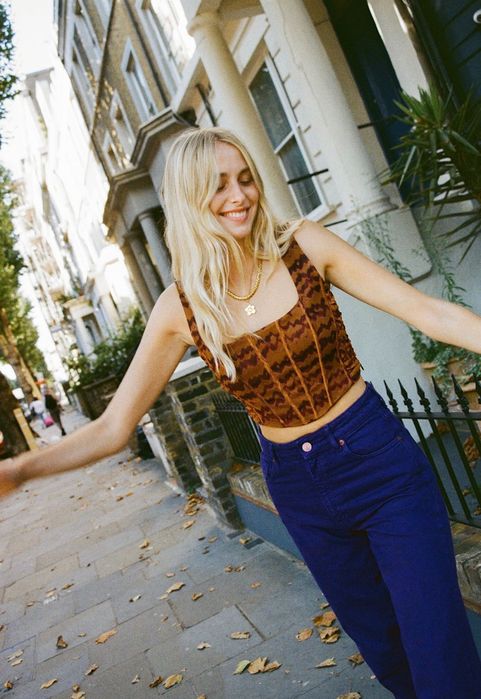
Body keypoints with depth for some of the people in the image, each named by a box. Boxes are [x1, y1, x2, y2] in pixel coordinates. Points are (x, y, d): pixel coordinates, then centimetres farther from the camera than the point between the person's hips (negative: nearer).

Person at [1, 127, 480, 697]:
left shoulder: (303, 246, -11)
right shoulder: (180, 308, -9)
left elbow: (428, 312, -10)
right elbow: (112, 428, -7)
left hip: (377, 458, -1)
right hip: (297, 486, 2)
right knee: (384, 649, 20)